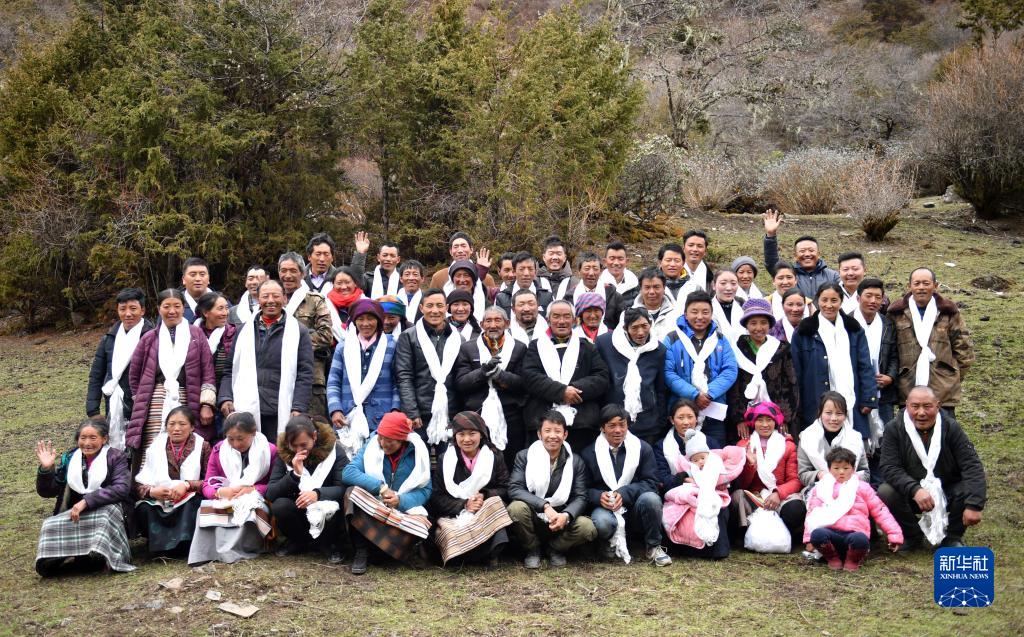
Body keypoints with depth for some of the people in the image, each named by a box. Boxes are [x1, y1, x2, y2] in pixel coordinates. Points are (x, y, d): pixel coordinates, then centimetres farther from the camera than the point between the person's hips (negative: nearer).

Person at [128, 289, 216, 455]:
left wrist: (206, 405, -3)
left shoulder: (196, 334, 8)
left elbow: (208, 372, 4)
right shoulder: (149, 338, 12)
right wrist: (141, 402, 14)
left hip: (188, 405, -1)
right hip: (157, 406, 1)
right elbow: (134, 375, 19)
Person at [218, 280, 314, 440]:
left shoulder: (298, 331, 7)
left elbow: (305, 374, 1)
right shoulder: (245, 330, 16)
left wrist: (298, 409, -9)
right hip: (245, 411, 3)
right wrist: (225, 398, 0)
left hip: (280, 413, -2)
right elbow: (230, 370, 16)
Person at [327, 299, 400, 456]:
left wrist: (395, 411, -6)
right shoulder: (343, 347, 13)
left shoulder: (392, 345, 8)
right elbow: (333, 383, 11)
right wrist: (335, 410, -2)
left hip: (382, 419, -1)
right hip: (348, 420, 2)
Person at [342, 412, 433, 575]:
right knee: (353, 493, -30)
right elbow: (348, 472, -17)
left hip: (404, 510, -1)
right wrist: (380, 487, -26)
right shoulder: (372, 444, -4)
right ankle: (361, 552, -22)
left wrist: (401, 501, -27)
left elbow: (425, 490, -8)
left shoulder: (418, 452, -5)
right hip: (372, 506, 1)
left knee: (420, 525, -34)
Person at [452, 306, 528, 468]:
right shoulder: (467, 348, 9)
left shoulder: (519, 348, 8)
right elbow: (460, 384, 0)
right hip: (477, 419, 0)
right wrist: (483, 371, -16)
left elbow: (524, 384, -1)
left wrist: (499, 374, -15)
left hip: (509, 423, 0)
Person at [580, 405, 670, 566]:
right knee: (602, 522, -36)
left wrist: (624, 493, -21)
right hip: (606, 508, -1)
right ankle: (612, 543, 3)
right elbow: (584, 490, 3)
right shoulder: (589, 453, 3)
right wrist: (598, 496, -20)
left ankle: (653, 547, -9)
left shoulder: (643, 448, 2)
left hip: (634, 508, 1)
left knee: (650, 498, -33)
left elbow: (651, 482, -5)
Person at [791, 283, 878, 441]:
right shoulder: (804, 332, 4)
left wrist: (868, 399, 0)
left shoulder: (854, 330, 12)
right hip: (816, 408, -2)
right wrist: (797, 410, -1)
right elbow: (796, 372, 3)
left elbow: (865, 367, 10)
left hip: (852, 405, 2)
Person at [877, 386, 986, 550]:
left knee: (969, 491, -28)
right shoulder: (894, 428, -13)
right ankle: (913, 535, 1)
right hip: (910, 493, 0)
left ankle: (952, 537, 1)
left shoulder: (951, 427, -12)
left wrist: (974, 506, -30)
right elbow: (889, 467, -20)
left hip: (947, 492, 0)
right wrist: (914, 490, -38)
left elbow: (972, 466, -17)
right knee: (885, 493, -28)